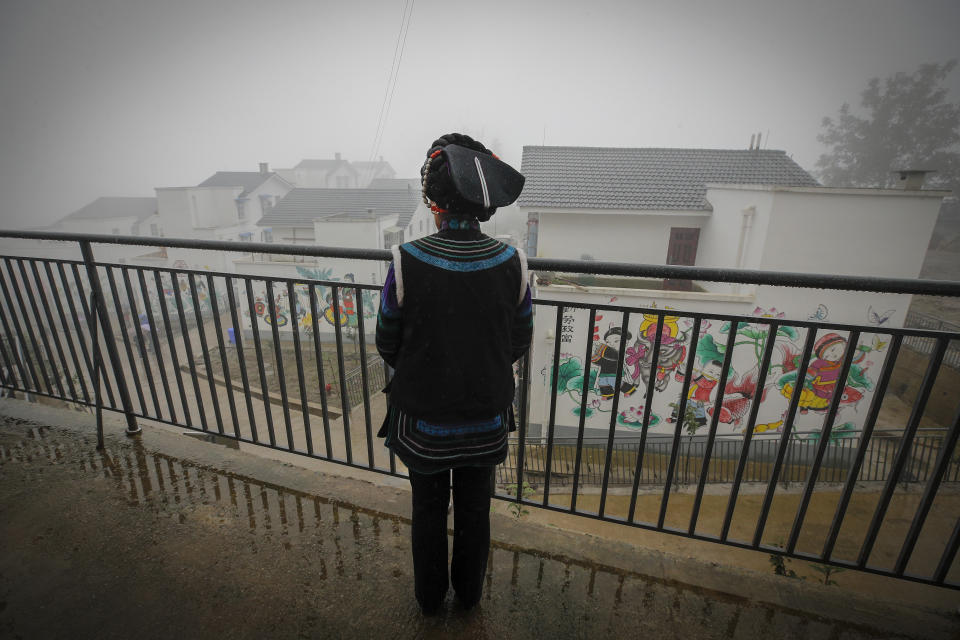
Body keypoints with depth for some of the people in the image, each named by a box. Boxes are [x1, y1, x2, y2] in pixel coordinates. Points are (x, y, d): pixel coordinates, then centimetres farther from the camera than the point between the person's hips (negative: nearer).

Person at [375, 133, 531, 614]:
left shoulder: (406, 263, -23)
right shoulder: (511, 264, -17)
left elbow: (388, 346, -11)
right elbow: (519, 343, -5)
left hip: (423, 420, -1)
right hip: (486, 420, 2)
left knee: (428, 512, 25)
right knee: (474, 512, 26)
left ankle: (430, 596, 51)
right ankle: (469, 592, 52)